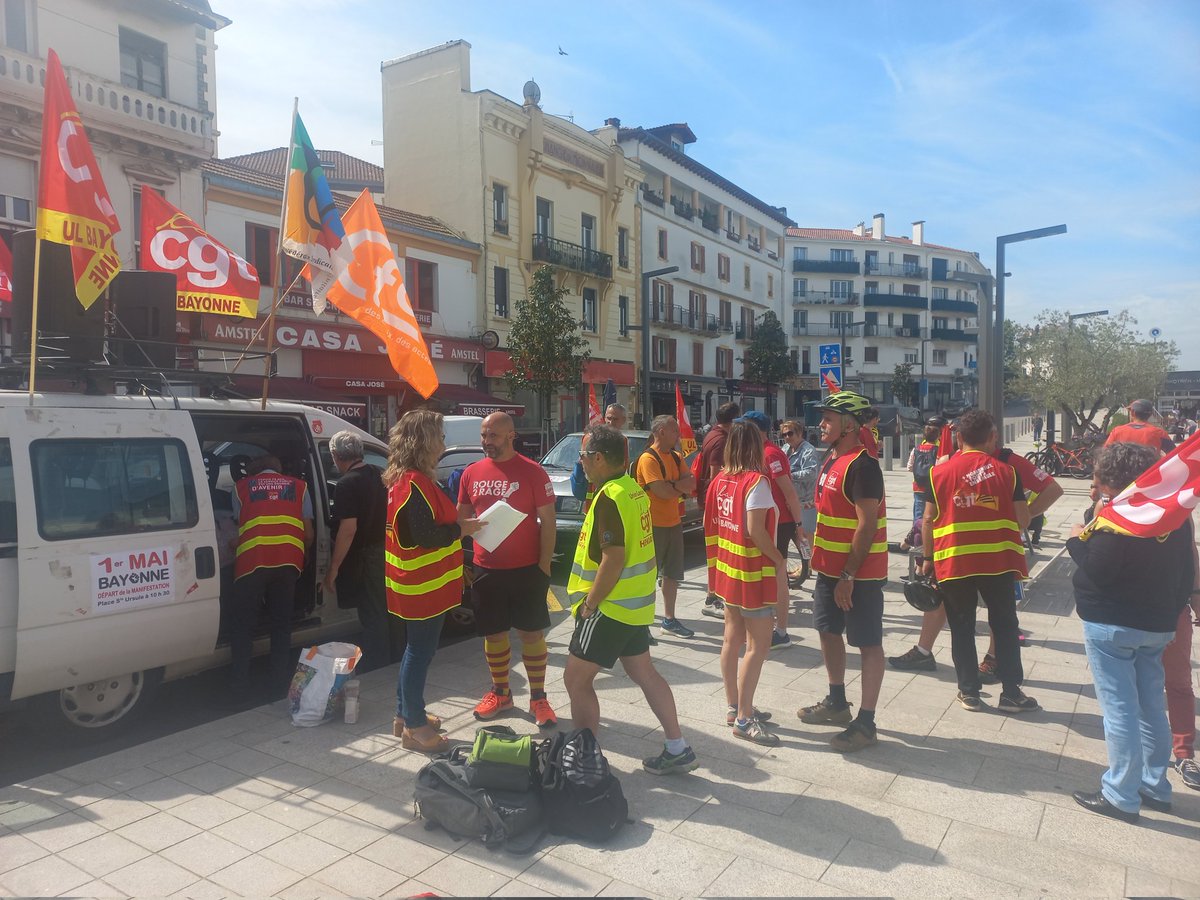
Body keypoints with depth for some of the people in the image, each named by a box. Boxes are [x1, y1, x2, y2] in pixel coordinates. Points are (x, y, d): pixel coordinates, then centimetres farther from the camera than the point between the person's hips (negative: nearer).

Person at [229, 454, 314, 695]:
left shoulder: (241, 487, 18)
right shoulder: (298, 486, 18)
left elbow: (240, 525, 20)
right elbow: (309, 532, 15)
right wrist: (303, 554, 34)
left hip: (252, 560, -1)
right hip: (289, 560, 1)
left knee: (242, 623, 12)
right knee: (281, 621, 14)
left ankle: (240, 681, 14)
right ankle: (279, 678, 18)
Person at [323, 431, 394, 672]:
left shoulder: (346, 485, -17)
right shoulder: (379, 476, 6)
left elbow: (349, 529, -23)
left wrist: (333, 568, -18)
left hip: (365, 557, -7)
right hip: (386, 551, 8)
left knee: (372, 615, 2)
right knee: (385, 610, 19)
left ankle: (374, 666, 11)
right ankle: (389, 659, 32)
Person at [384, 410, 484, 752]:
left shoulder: (403, 479, 10)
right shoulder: (415, 483, -22)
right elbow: (425, 535, -27)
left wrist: (458, 524, 9)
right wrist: (462, 528, -15)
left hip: (417, 584, 11)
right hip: (423, 586, -11)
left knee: (416, 650, 20)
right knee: (420, 652, 1)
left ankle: (405, 714, 32)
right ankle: (415, 727, 13)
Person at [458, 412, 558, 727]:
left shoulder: (532, 472, -9)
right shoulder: (472, 473, 3)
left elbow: (548, 521, -7)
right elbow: (461, 516, 13)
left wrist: (544, 565, -10)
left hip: (526, 569, -4)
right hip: (485, 568, 4)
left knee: (531, 633, 5)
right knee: (493, 633, 13)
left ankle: (538, 698, 18)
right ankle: (500, 693, 31)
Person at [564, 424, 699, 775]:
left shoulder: (609, 498, -21)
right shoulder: (634, 489, 7)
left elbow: (613, 560, -25)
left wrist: (588, 603, -15)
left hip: (611, 606, -9)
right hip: (636, 603, 9)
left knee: (576, 679, 3)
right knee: (644, 674, 17)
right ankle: (678, 750, 23)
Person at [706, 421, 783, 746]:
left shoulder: (721, 479, 4)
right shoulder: (756, 482, -17)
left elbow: (712, 522, 10)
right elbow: (755, 531, -23)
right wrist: (779, 561, -12)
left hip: (727, 568, 8)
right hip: (752, 572, -8)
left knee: (733, 638, 15)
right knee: (758, 644, -1)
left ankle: (734, 707, 25)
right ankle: (744, 719, 3)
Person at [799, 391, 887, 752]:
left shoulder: (862, 465, -19)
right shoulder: (832, 459, 11)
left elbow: (867, 524, -22)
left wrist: (849, 576, -22)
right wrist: (821, 561, 17)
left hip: (859, 572, -10)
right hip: (830, 566, 10)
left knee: (868, 644, 1)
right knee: (829, 631, 19)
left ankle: (865, 723, 10)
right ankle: (837, 703, 36)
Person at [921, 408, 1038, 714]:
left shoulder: (940, 472, -2)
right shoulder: (1006, 471, -1)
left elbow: (929, 520, -1)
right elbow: (1023, 520, 1)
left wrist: (928, 557, 9)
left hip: (953, 562, 0)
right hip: (998, 561, 0)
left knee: (962, 628, 10)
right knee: (1005, 626, 13)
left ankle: (969, 692, 14)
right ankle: (1011, 692, 17)